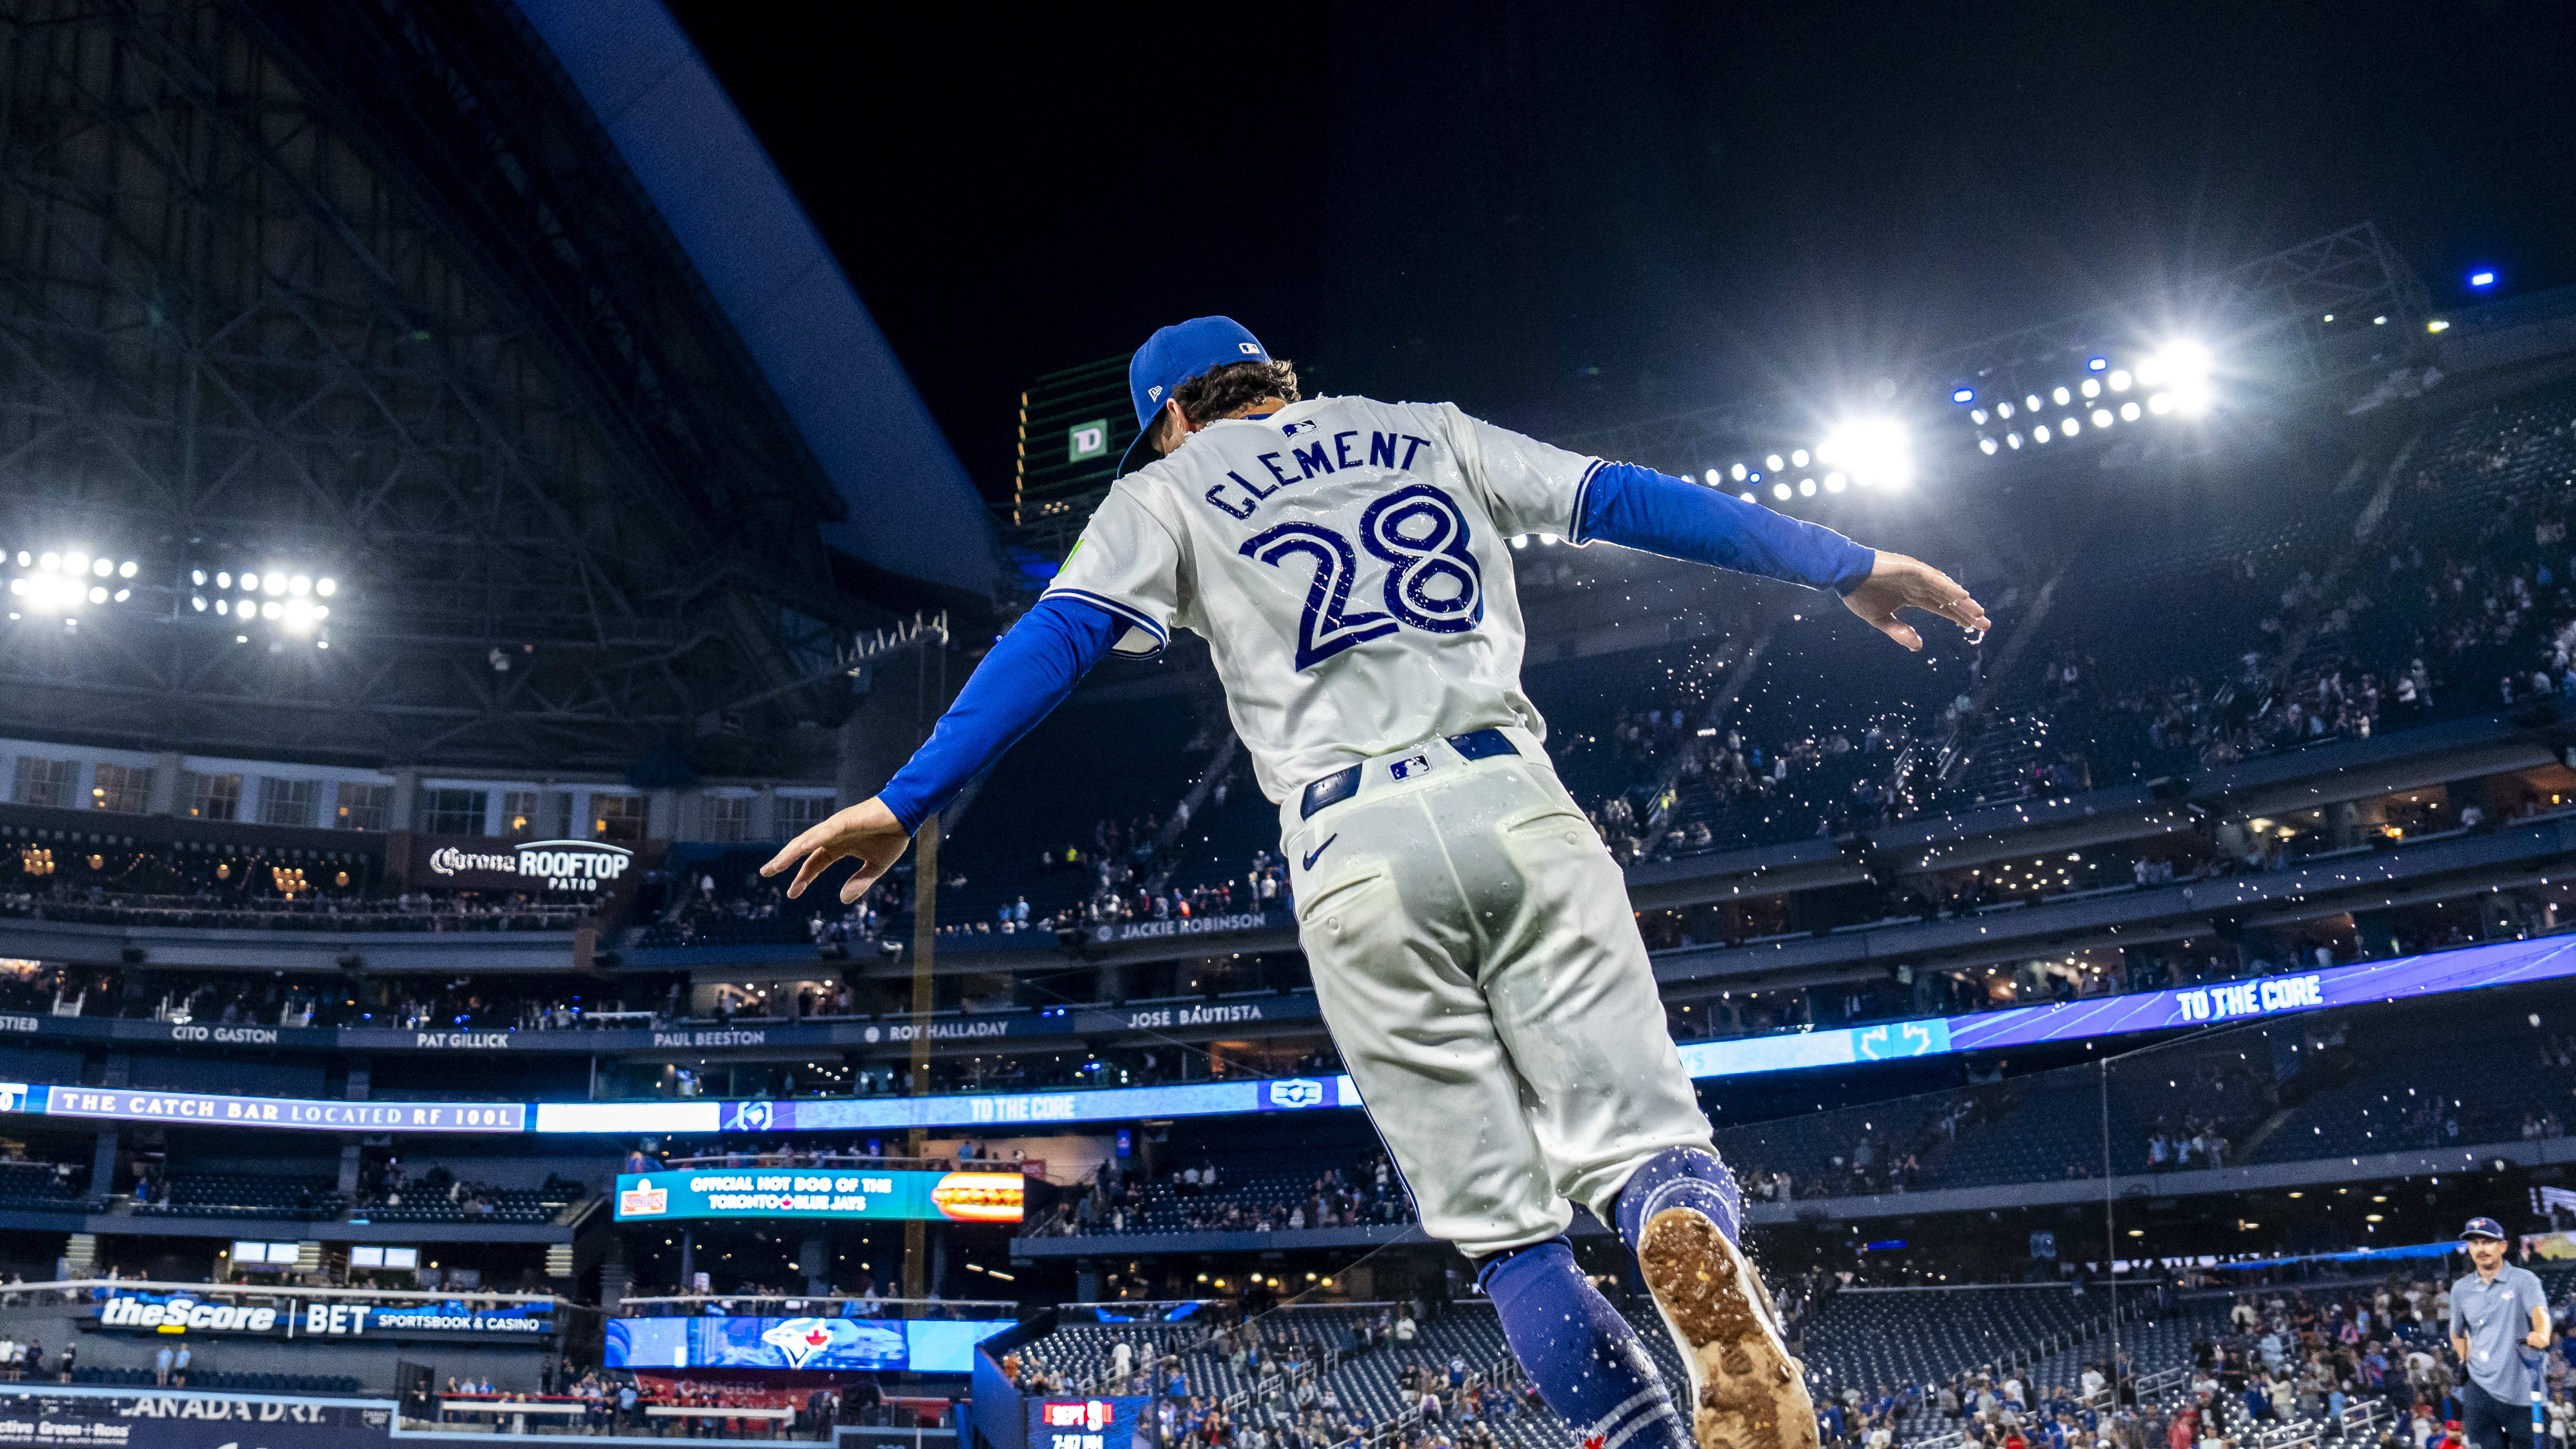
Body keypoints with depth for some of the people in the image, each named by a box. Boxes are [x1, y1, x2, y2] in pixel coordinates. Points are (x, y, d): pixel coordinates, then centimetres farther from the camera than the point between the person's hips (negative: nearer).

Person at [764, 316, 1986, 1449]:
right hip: (1511, 804, 2)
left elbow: (1051, 642, 4)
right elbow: (1629, 501, 21)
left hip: (1354, 854, -1)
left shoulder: (1170, 492, 19)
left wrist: (904, 803, 1)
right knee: (1641, 1136, -3)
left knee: (1504, 1230, 4)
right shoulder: (1428, 431, 25)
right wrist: (1842, 565, 26)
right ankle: (1705, 1271, -36)